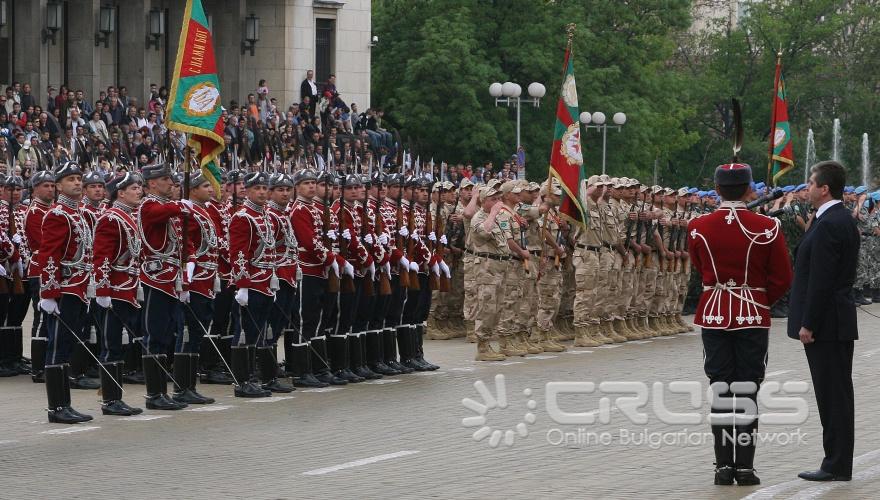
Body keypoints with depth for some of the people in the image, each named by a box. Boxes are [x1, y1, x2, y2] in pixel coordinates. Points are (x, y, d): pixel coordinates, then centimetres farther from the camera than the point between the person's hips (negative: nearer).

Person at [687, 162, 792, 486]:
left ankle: (724, 466, 5)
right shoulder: (767, 228, -9)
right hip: (753, 316, -1)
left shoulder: (698, 228, -4)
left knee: (719, 390, 6)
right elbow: (782, 279, -3)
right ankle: (745, 468, 3)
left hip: (714, 314, 1)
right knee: (748, 391, 3)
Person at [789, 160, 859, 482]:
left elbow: (821, 280, -21)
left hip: (825, 324, -10)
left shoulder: (828, 225, -17)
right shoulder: (843, 220, 15)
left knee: (833, 395, -6)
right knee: (835, 395, 12)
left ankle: (837, 466, -3)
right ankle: (837, 463, 16)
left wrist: (808, 324, -18)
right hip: (837, 323, 10)